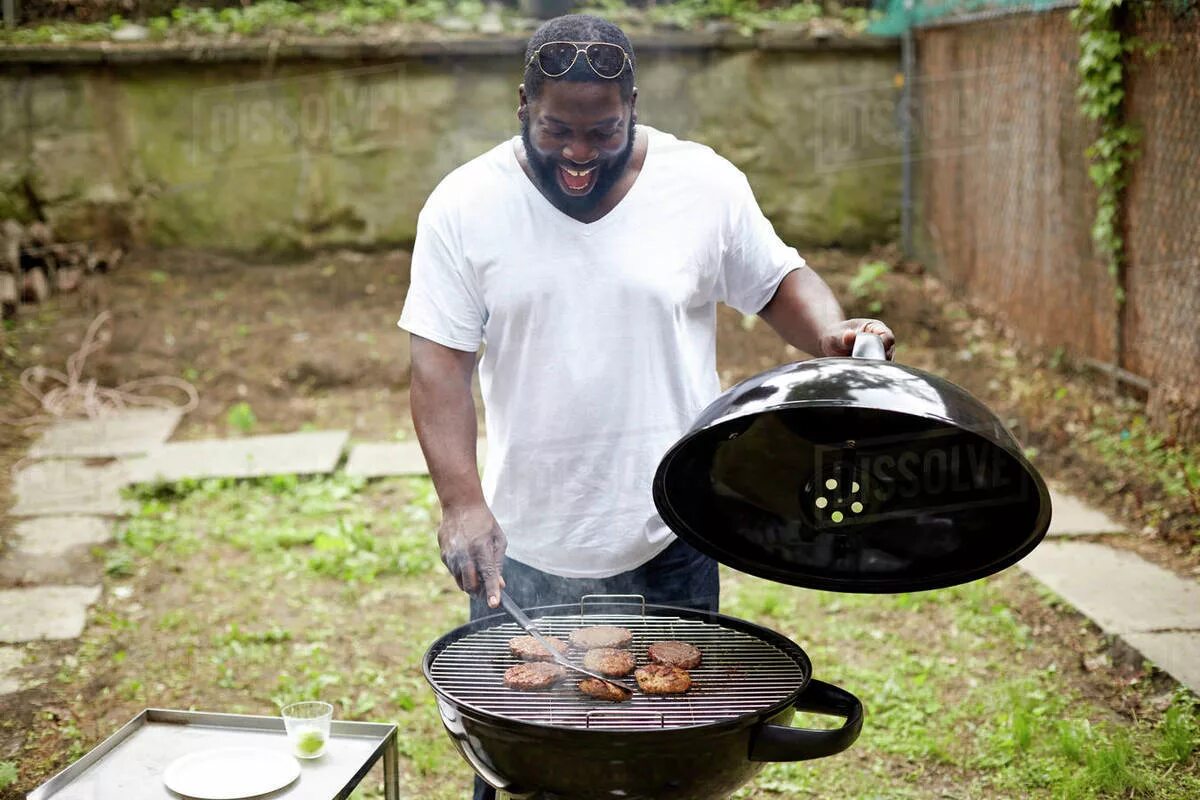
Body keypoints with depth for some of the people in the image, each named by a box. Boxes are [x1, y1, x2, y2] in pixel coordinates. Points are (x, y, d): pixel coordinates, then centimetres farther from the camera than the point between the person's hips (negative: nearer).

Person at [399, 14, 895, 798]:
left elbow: (778, 282, 9)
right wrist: (462, 501, -19)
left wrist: (832, 332, -13)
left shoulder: (706, 185, -4)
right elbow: (440, 360, -8)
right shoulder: (466, 205, -5)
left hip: (671, 549, 0)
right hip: (523, 553, 0)